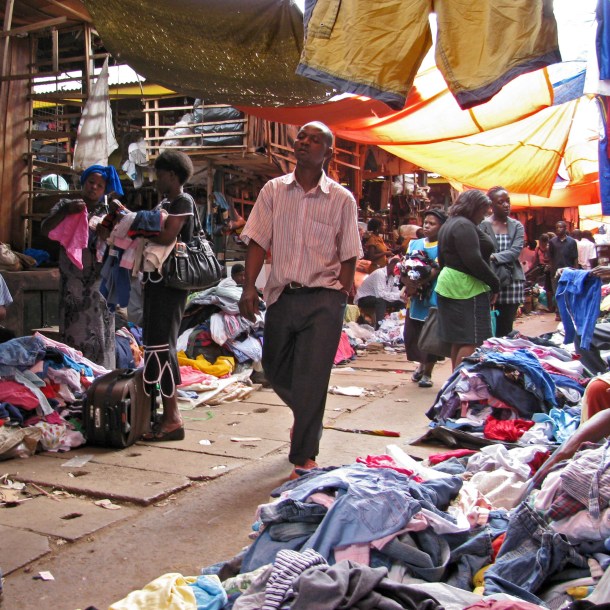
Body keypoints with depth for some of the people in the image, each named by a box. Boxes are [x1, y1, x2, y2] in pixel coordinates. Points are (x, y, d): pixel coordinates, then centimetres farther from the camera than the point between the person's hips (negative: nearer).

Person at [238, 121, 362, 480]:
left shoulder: (341, 199, -1)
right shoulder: (273, 190, 5)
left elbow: (348, 256, 1)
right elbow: (258, 241, 1)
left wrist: (342, 299, -4)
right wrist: (249, 287, -9)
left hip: (323, 298, -3)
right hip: (282, 295, 4)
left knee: (310, 379, -4)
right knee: (275, 370, 16)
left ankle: (304, 456, 10)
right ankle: (310, 419, 45)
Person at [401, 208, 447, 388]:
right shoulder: (415, 244, 11)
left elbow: (436, 271, -15)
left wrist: (419, 284, -27)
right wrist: (408, 281, -15)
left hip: (433, 300, -5)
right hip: (415, 299, 5)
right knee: (411, 334, 9)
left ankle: (427, 373, 18)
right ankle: (421, 365, 34)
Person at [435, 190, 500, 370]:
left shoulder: (449, 224, 18)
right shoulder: (464, 226, -14)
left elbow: (442, 259, 24)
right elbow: (473, 260, -22)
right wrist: (495, 284, -13)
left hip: (449, 286, 10)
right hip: (467, 289, -10)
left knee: (458, 341, 14)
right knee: (472, 341, -9)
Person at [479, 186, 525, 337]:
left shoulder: (517, 226, 10)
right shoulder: (482, 225, 0)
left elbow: (515, 251, -5)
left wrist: (494, 257, -20)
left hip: (512, 281, 3)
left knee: (505, 328, 5)